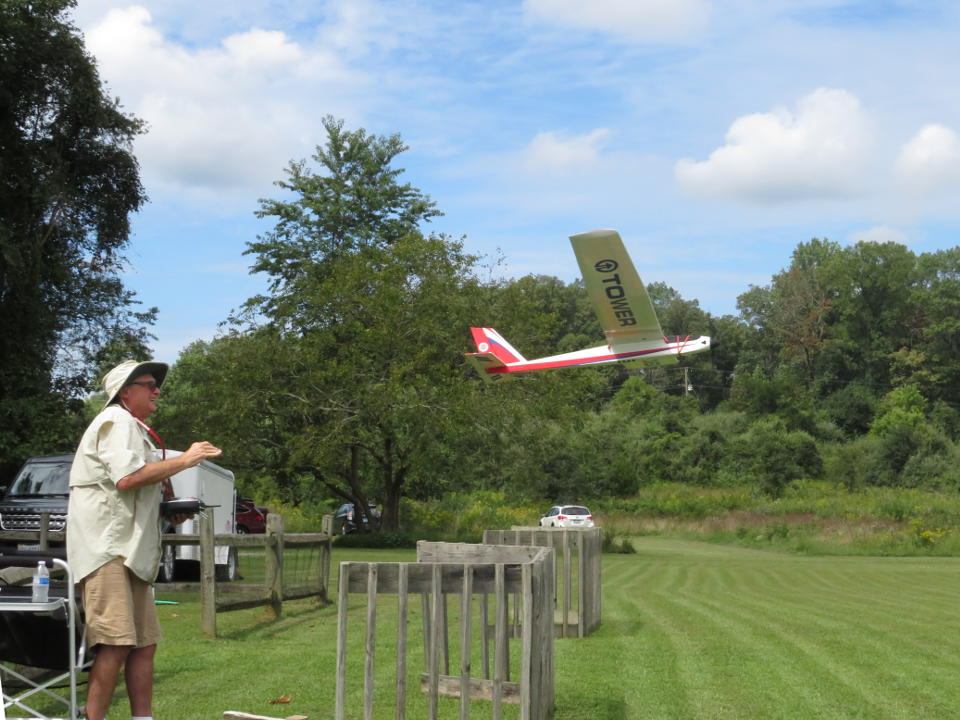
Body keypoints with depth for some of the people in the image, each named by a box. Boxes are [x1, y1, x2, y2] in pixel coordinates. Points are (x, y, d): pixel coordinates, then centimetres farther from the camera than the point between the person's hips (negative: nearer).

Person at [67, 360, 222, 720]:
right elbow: (128, 476, -20)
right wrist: (185, 460, -13)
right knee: (116, 644, -18)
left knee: (144, 644, 7)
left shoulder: (136, 430, 26)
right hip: (106, 546, -10)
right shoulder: (116, 420, -6)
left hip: (131, 551, 11)